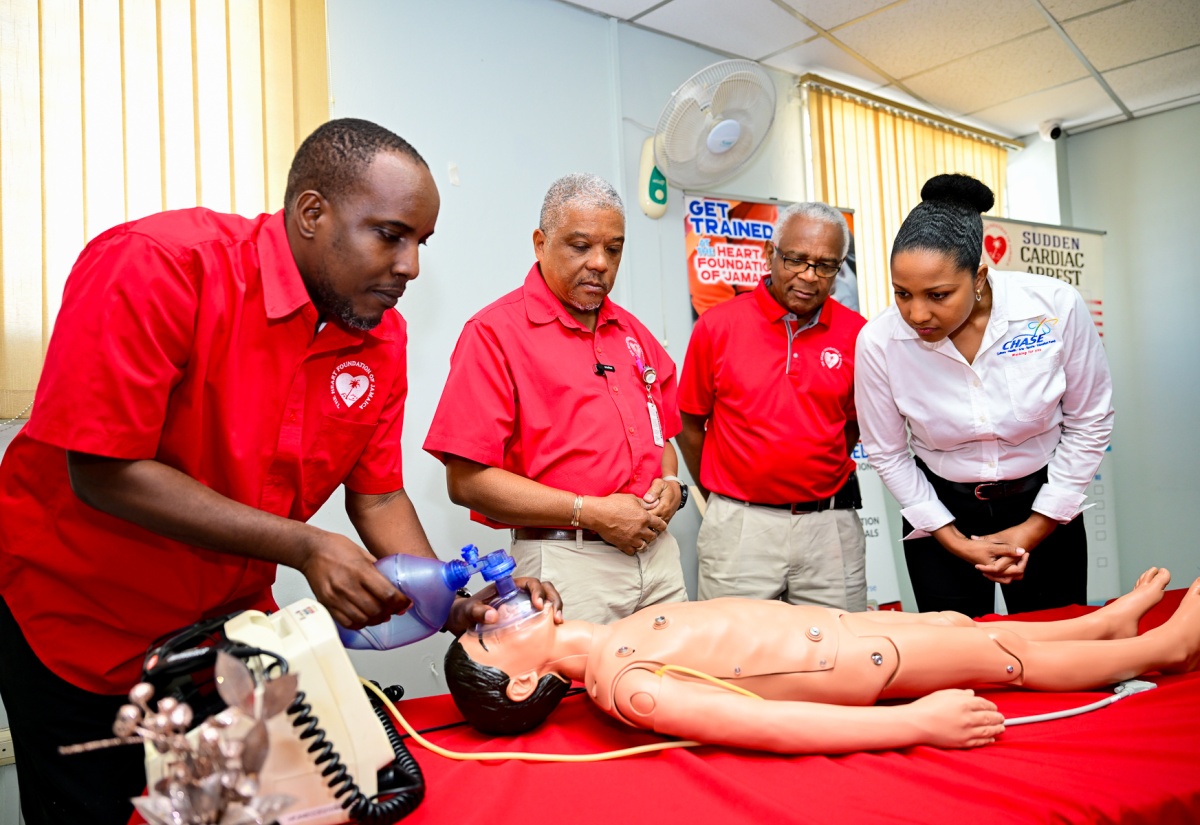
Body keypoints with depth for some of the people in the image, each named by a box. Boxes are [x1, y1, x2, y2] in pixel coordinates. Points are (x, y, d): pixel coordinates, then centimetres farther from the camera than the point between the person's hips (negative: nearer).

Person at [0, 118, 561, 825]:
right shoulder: (156, 267, -25)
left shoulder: (382, 336, -7)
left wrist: (452, 601, -18)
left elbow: (378, 498, -1)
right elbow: (104, 474, -26)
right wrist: (304, 548, -31)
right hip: (76, 624, -4)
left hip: (232, 613, 5)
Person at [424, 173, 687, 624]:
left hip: (658, 553, 7)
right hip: (564, 565, -6)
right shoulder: (494, 333, -8)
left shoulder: (634, 334, 14)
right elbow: (467, 481, -14)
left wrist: (670, 484, 0)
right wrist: (590, 512, -16)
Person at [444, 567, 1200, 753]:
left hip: (824, 625, 8)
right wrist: (919, 724, -31)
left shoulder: (612, 641, -3)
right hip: (850, 663, -7)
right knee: (994, 651, 7)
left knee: (960, 620, 19)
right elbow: (773, 727, -33)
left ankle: (1111, 621, 43)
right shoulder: (627, 689, -31)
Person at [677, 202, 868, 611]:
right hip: (739, 528, -1)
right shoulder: (717, 325, -4)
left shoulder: (856, 334, 0)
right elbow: (690, 425, 5)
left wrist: (820, 477, 10)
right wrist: (718, 495, 9)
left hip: (830, 527, 2)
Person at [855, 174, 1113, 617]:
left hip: (1044, 503, 1)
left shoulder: (1056, 307, -21)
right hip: (941, 509, 0)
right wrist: (955, 542, -9)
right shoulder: (878, 342, -21)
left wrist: (1035, 529, -7)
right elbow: (886, 453, -7)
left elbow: (1088, 422, -7)